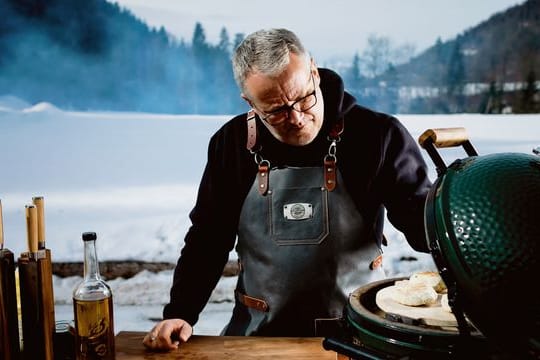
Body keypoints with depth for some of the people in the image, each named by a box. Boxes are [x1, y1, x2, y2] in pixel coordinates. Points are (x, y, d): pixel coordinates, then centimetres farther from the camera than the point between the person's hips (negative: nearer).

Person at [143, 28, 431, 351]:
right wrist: (180, 313, -4)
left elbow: (421, 216, -7)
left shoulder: (376, 134, -10)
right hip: (259, 331, 2)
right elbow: (208, 237, 4)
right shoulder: (233, 143, -2)